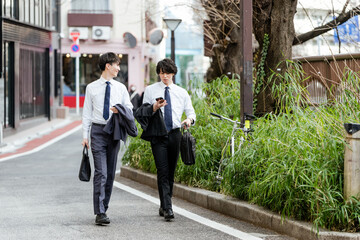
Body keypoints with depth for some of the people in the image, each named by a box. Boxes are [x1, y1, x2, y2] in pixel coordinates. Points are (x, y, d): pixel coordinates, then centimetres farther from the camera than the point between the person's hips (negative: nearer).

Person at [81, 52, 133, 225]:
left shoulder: (121, 88, 10)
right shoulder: (92, 88, 4)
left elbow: (130, 108, 14)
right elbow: (87, 113, 4)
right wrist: (85, 135, -2)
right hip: (98, 130, -3)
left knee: (110, 173, 6)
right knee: (101, 173, -11)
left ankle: (104, 208, 16)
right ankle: (100, 213, -14)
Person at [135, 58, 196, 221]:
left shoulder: (182, 93, 12)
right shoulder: (150, 90, 7)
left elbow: (191, 112, 14)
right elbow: (143, 113, 6)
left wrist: (189, 119, -10)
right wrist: (154, 108, -15)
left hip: (174, 134, 3)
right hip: (158, 135, -3)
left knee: (171, 172, 7)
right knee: (163, 172, -13)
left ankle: (163, 207, 20)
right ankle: (167, 208, -18)